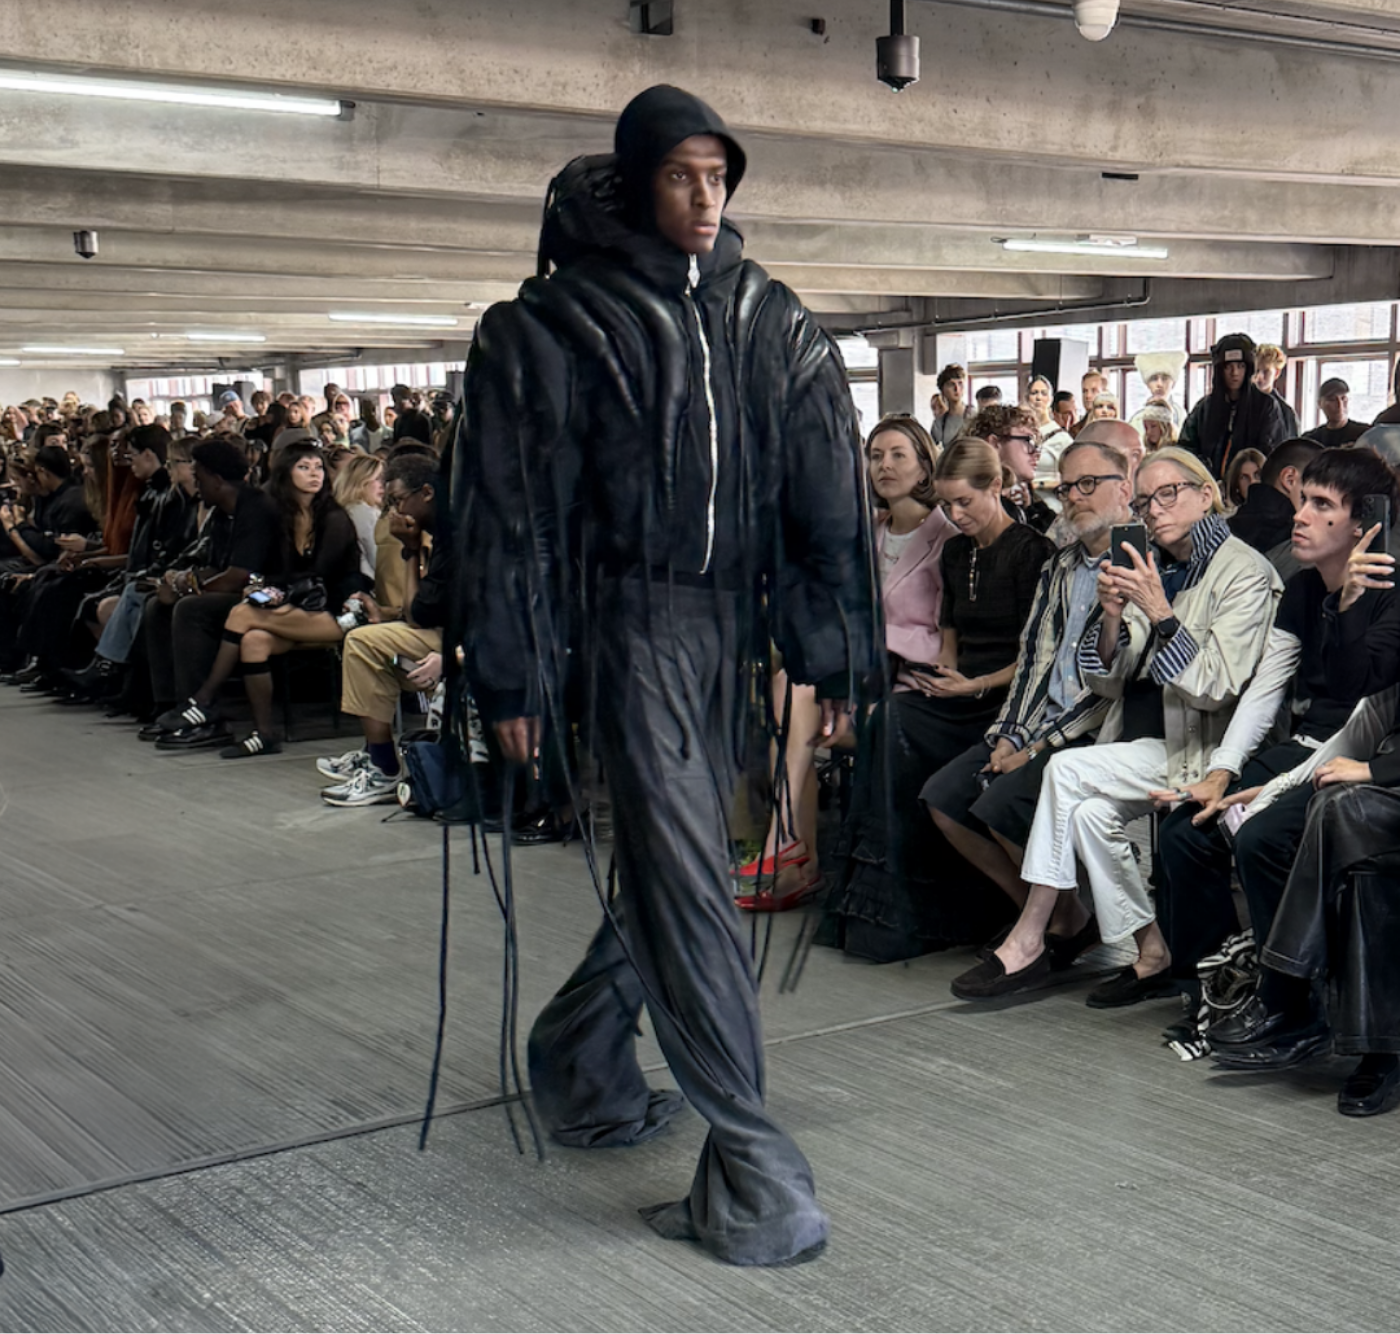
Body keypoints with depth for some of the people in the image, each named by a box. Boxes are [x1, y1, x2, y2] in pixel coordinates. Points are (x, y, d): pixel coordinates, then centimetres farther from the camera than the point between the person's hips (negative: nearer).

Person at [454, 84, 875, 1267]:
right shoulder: (561, 320, -4)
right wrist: (511, 677, -6)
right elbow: (509, 504, -4)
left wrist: (834, 655, 7)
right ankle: (752, 1171, -4)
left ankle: (580, 1065, 37)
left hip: (731, 620, 5)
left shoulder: (771, 322, 8)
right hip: (635, 622, -5)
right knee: (685, 881, -8)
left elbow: (828, 496, 9)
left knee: (671, 863, 14)